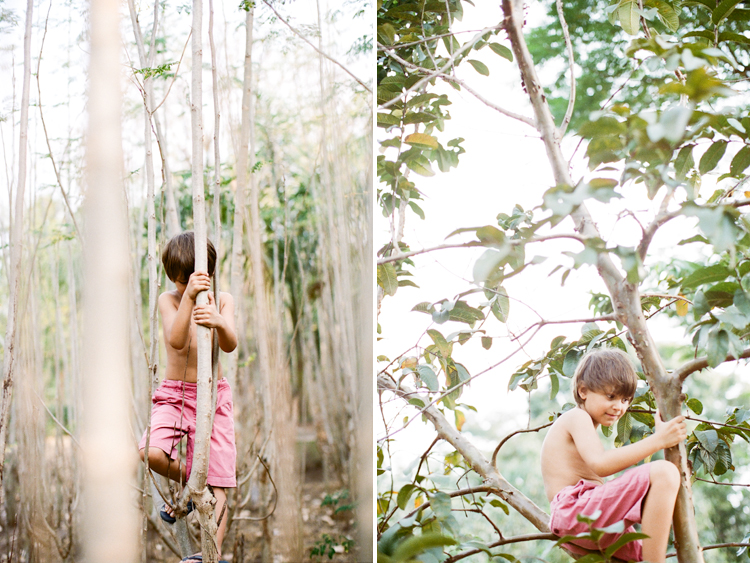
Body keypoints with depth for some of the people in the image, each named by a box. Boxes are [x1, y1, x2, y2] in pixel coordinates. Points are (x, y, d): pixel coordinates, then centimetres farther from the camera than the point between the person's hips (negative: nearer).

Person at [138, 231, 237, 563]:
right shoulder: (169, 300, -2)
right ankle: (185, 480, 5)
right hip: (174, 394, 0)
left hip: (215, 395, 1)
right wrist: (189, 296, -33)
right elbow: (176, 340, -21)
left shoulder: (222, 300, 2)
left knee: (216, 484, -3)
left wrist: (218, 322, -39)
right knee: (151, 452, -26)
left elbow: (230, 345, -16)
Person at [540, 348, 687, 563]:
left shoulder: (580, 425, 28)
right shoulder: (577, 418, -3)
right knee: (663, 472, -24)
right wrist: (657, 440, -21)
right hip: (575, 510, -10)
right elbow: (601, 464, -20)